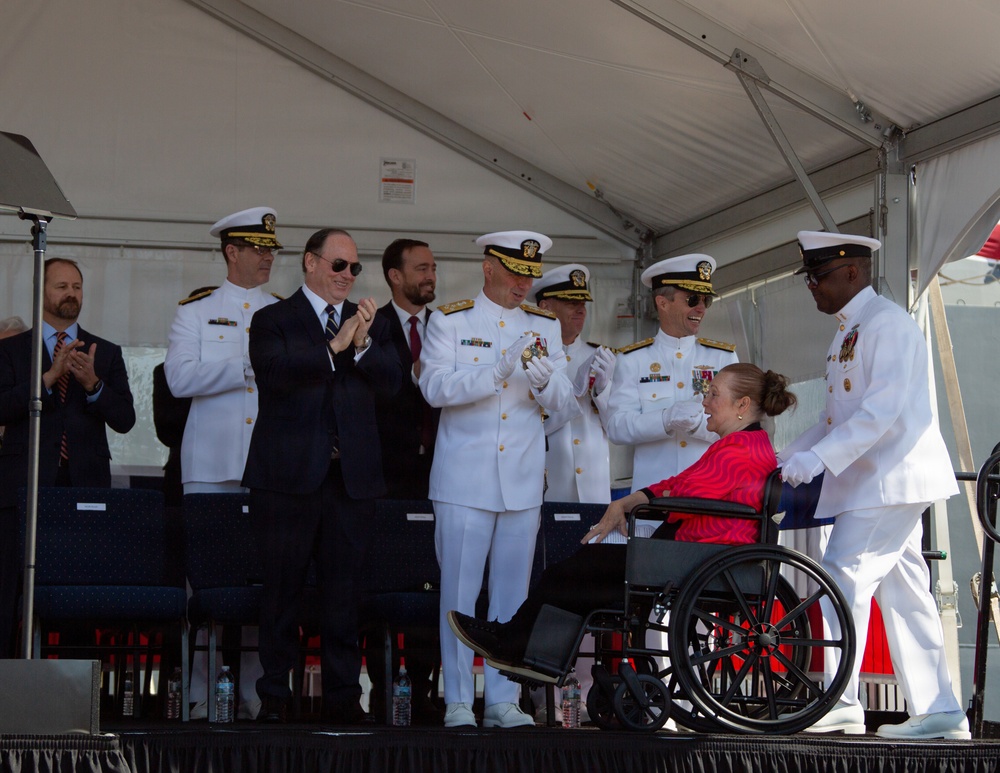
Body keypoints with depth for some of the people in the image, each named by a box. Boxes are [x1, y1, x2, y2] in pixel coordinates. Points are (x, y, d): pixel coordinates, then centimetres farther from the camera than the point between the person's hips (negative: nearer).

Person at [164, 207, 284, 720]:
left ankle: (255, 692, 2)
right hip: (213, 466, -2)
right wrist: (251, 366, -11)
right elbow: (180, 378, -7)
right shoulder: (196, 310, 8)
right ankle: (204, 693, 2)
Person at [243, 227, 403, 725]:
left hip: (352, 475, 3)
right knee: (283, 585, 2)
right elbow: (275, 371, -14)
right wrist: (334, 348, -18)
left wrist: (362, 344, -15)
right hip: (289, 473, -3)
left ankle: (342, 695, 9)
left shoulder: (371, 323, 16)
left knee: (343, 586, 4)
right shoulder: (273, 321, 5)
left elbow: (392, 381, 1)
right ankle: (275, 695, 8)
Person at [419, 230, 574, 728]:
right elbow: (435, 387, -13)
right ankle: (458, 701, 3)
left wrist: (543, 378, -18)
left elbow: (561, 400, 5)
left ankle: (502, 700, 10)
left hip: (522, 482, 3)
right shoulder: (450, 321, 1)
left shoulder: (544, 326, 12)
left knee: (512, 594, 5)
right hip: (464, 480, -3)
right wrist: (499, 372, -24)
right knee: (459, 591, -2)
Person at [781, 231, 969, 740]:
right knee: (902, 591, 7)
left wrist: (817, 458, -26)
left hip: (893, 480, -10)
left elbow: (882, 409, -22)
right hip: (874, 483, 10)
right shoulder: (849, 331, 19)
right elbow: (838, 414, 23)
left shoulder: (886, 323, -13)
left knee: (844, 578, -12)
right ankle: (937, 712, 9)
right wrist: (788, 459, 13)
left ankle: (840, 703, -11)